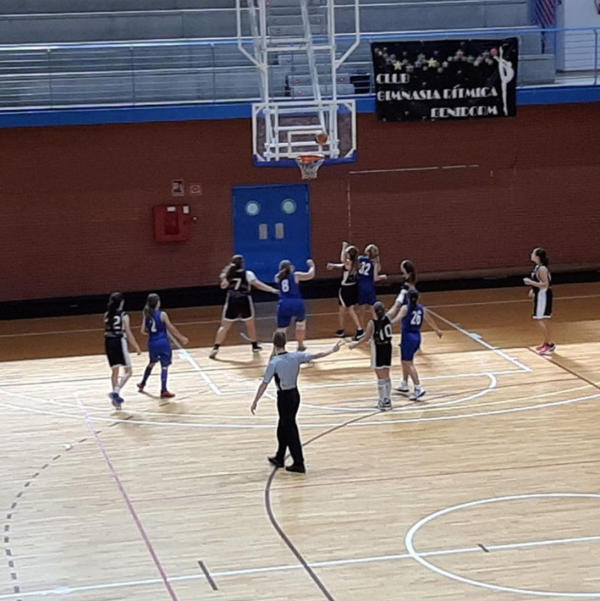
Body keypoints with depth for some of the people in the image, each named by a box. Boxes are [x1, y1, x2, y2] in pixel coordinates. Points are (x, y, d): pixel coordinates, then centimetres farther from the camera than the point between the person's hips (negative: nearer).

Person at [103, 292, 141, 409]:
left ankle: (116, 398, 14)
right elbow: (128, 334, -9)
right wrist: (137, 347, -2)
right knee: (128, 371, 4)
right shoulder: (124, 316, -9)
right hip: (120, 342, -5)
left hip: (109, 343, 5)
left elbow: (106, 331, 5)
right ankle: (116, 392, -14)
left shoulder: (107, 315, 5)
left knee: (114, 371, 14)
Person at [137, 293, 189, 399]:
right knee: (164, 366, -2)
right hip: (163, 343, -5)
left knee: (152, 363, 27)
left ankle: (142, 384, 40)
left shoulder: (146, 315, 1)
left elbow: (143, 331, 1)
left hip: (152, 343, 5)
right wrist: (181, 337, 7)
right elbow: (171, 328, -5)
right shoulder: (162, 315, -10)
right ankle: (164, 391, -7)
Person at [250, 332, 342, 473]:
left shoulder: (274, 363, -19)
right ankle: (279, 458, 32)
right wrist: (332, 350, 20)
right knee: (283, 428, 21)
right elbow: (316, 355, 5)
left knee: (290, 431, 2)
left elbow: (264, 384, -17)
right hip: (295, 394, 6)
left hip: (284, 397, -6)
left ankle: (299, 464, 4)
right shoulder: (295, 357, -5)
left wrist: (255, 402, -11)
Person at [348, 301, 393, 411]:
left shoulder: (372, 323, -19)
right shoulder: (388, 317, -8)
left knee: (380, 377, 1)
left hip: (377, 350, -5)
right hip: (387, 348, 5)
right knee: (386, 376, 16)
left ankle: (383, 401, 2)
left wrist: (354, 345, -3)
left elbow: (366, 338, -15)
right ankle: (387, 399, 21)